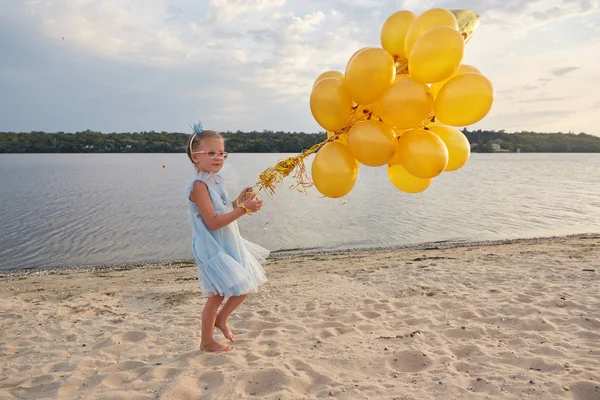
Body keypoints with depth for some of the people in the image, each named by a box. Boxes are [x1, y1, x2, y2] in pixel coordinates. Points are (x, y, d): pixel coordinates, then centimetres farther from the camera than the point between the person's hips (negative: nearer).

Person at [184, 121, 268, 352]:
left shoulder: (216, 181, 8)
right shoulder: (199, 185, -20)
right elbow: (213, 222, -26)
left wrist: (239, 201, 2)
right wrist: (243, 209, -28)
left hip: (230, 245, 9)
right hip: (213, 249, -9)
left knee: (245, 287, 16)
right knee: (218, 295, 3)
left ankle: (221, 319, 35)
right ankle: (207, 342, 24)